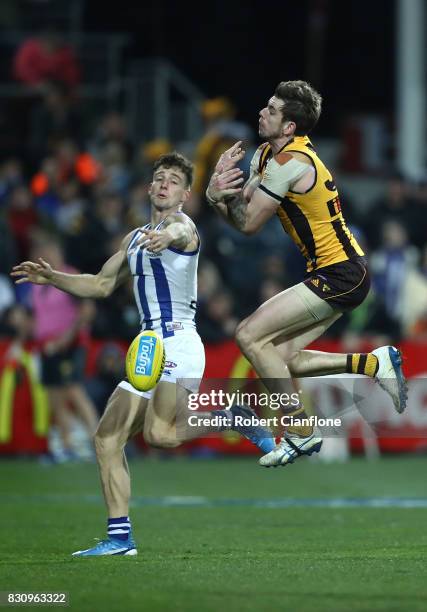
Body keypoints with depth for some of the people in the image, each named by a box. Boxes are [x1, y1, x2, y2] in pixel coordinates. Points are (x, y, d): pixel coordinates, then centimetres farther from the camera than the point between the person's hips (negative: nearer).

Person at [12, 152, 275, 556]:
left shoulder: (183, 224, -4)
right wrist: (51, 277, 18)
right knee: (108, 437, 3)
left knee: (159, 433, -30)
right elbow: (101, 285, 31)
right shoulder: (136, 238, 23)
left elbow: (179, 233, -31)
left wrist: (167, 236, -56)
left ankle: (235, 420, -9)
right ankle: (120, 538, 5)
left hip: (176, 341, -9)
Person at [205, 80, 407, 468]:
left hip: (339, 275, -10)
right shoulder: (266, 155, 11)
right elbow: (240, 213, 8)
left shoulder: (290, 163, -19)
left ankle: (301, 433, -6)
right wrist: (218, 195, -12)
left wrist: (226, 185, -7)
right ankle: (374, 363, 12)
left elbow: (248, 223, -17)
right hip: (342, 274, 10)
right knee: (281, 359, 8)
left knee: (250, 336, -13)